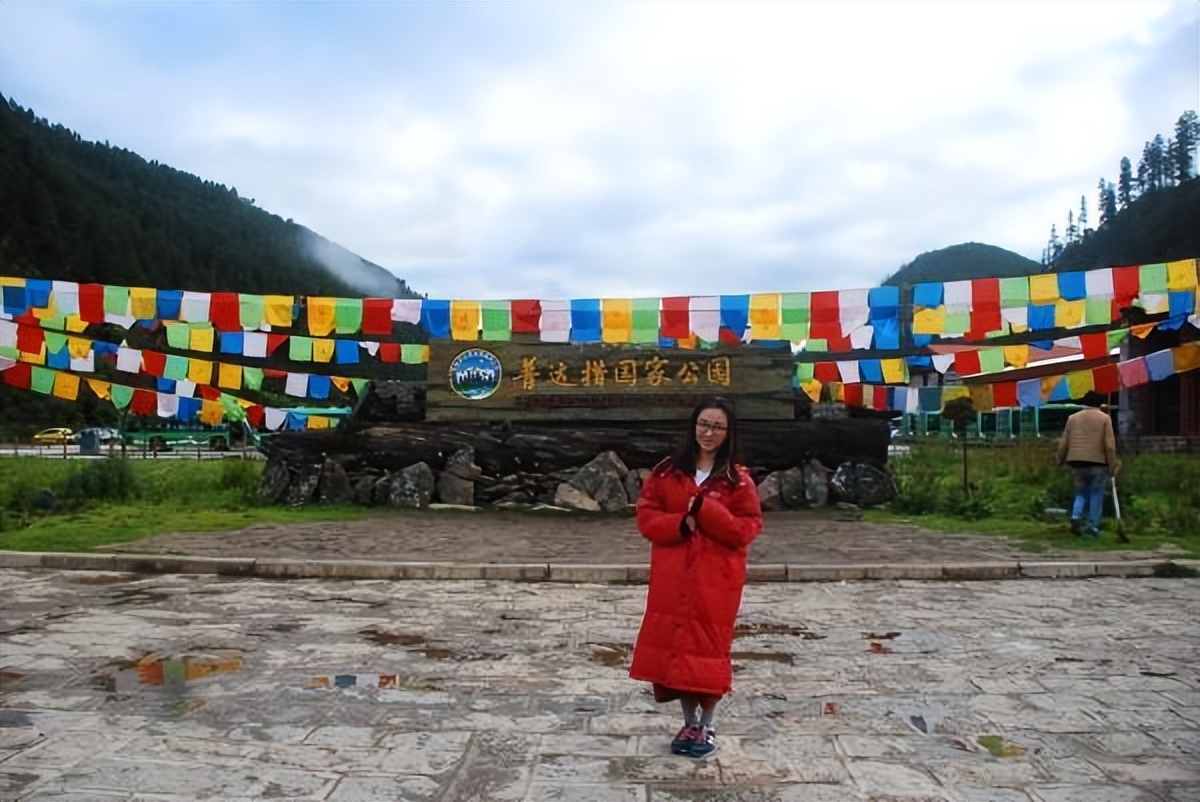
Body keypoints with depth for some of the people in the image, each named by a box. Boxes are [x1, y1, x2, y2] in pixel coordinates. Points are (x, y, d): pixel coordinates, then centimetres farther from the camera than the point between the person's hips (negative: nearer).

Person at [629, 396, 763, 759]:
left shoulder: (738, 479, -2)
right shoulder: (666, 472, 4)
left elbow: (746, 529, -7)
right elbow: (646, 518, 2)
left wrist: (707, 510, -20)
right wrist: (681, 524, -17)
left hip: (716, 580, -2)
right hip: (672, 577, 2)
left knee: (709, 647, 4)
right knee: (675, 645, 7)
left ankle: (707, 725, 23)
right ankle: (689, 723, 26)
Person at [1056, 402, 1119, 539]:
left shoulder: (1072, 418, 9)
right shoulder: (1104, 418, -1)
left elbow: (1064, 443, 8)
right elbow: (1109, 445, -7)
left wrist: (1060, 460, 17)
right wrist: (1113, 464, -2)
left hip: (1077, 461, 3)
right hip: (1097, 462, -3)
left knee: (1081, 492, 16)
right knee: (1096, 495, 4)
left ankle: (1076, 517, -5)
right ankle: (1093, 527, 4)